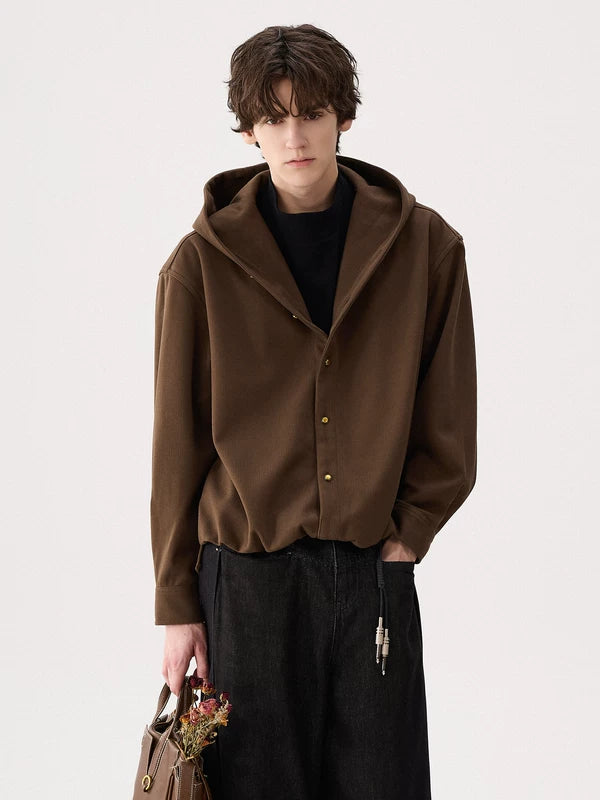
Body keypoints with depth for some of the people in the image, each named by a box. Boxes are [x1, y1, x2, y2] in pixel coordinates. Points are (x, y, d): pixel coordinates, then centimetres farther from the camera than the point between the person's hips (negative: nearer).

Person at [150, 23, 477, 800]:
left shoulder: (425, 246, 2)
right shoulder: (201, 262, -1)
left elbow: (448, 421, 7)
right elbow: (178, 445, 1)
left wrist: (408, 533, -2)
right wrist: (176, 605, 1)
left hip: (375, 570, 1)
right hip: (245, 572, -1)